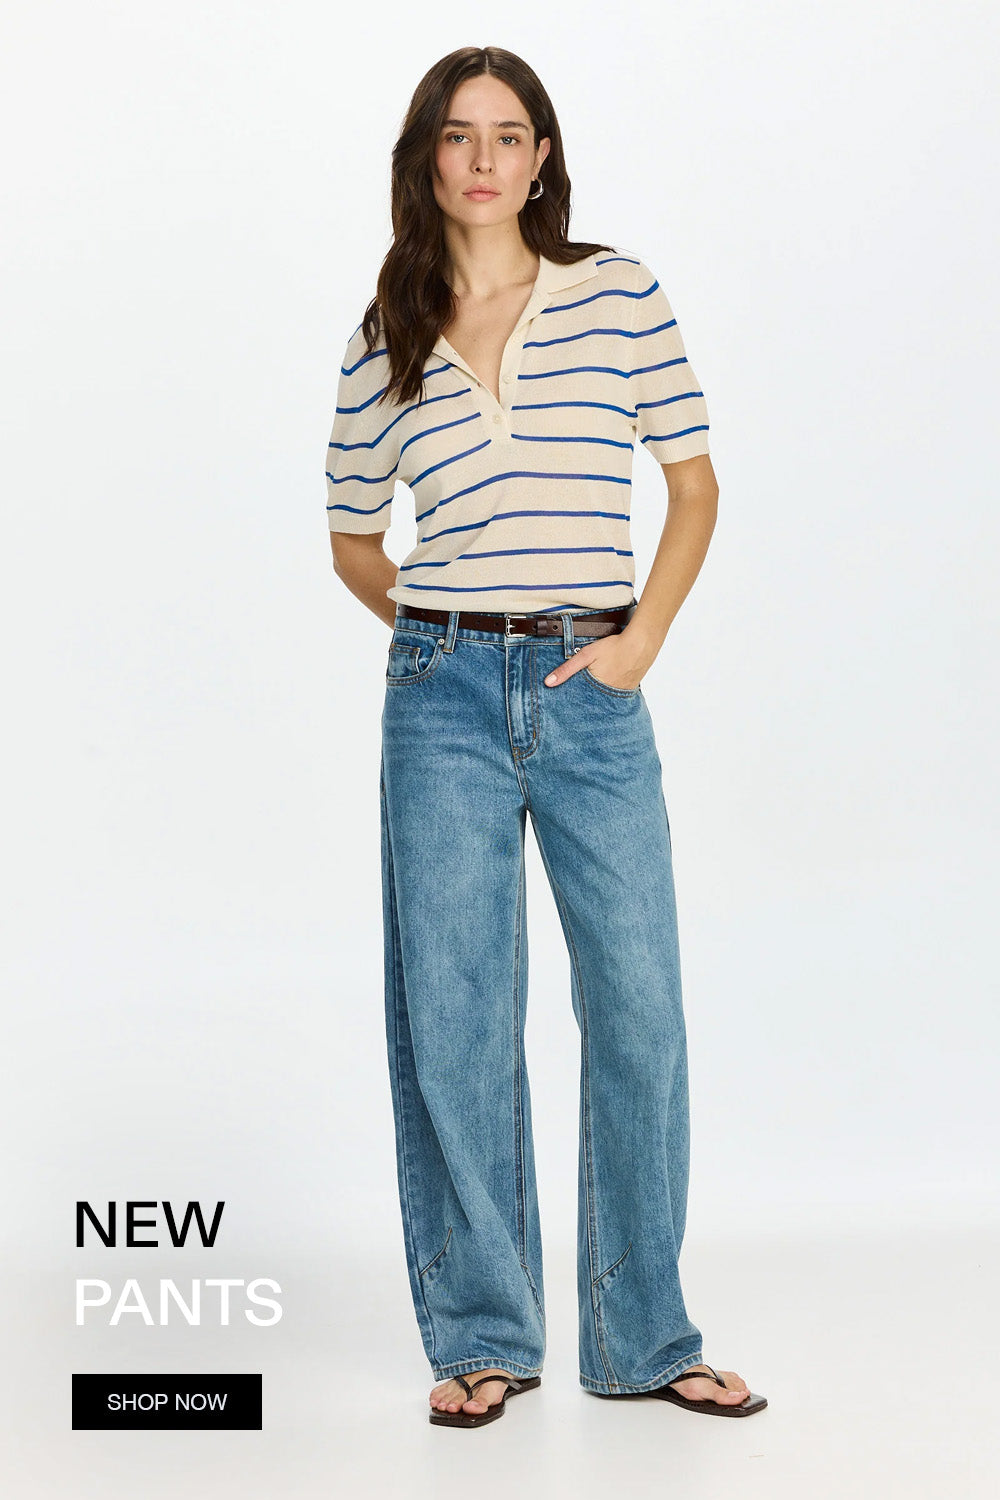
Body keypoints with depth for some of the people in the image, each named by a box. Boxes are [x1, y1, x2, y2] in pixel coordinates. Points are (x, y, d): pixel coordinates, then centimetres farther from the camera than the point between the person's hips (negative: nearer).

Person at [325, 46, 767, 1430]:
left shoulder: (621, 295, 4)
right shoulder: (384, 344, 8)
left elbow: (695, 486, 8)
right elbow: (352, 538, 18)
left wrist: (640, 638, -3)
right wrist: (448, 633, 5)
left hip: (595, 698, 0)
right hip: (446, 700, 1)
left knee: (640, 1012, 1)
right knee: (455, 1018, 3)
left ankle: (643, 1337, 16)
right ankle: (483, 1337, 16)